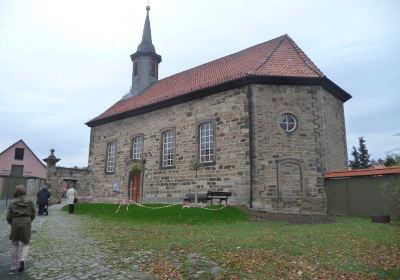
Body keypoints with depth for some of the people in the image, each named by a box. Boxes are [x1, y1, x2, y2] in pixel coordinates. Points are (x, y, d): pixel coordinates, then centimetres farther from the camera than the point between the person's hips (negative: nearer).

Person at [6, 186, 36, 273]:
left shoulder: (13, 203, -2)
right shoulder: (30, 202, 0)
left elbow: (8, 216, -2)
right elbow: (33, 214, 3)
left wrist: (12, 223, 18)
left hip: (15, 224, 0)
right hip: (26, 224, 0)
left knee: (14, 244, 16)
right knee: (26, 244, 15)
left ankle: (13, 265, 19)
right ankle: (23, 260, -10)